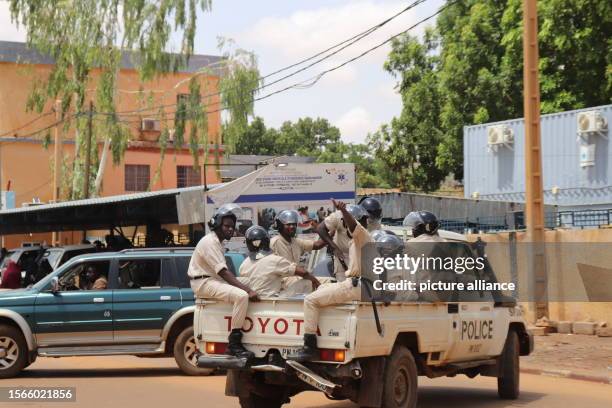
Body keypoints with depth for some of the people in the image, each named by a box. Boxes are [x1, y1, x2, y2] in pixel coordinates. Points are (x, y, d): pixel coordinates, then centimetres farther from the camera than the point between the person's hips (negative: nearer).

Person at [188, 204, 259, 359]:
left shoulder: (217, 242, 18)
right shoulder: (210, 242, -15)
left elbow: (223, 272, 16)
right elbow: (223, 272, -24)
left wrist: (247, 288, 4)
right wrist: (247, 289, -29)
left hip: (214, 280, 10)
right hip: (204, 283, -10)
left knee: (246, 293, 6)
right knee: (242, 296, -27)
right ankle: (234, 344, -27)